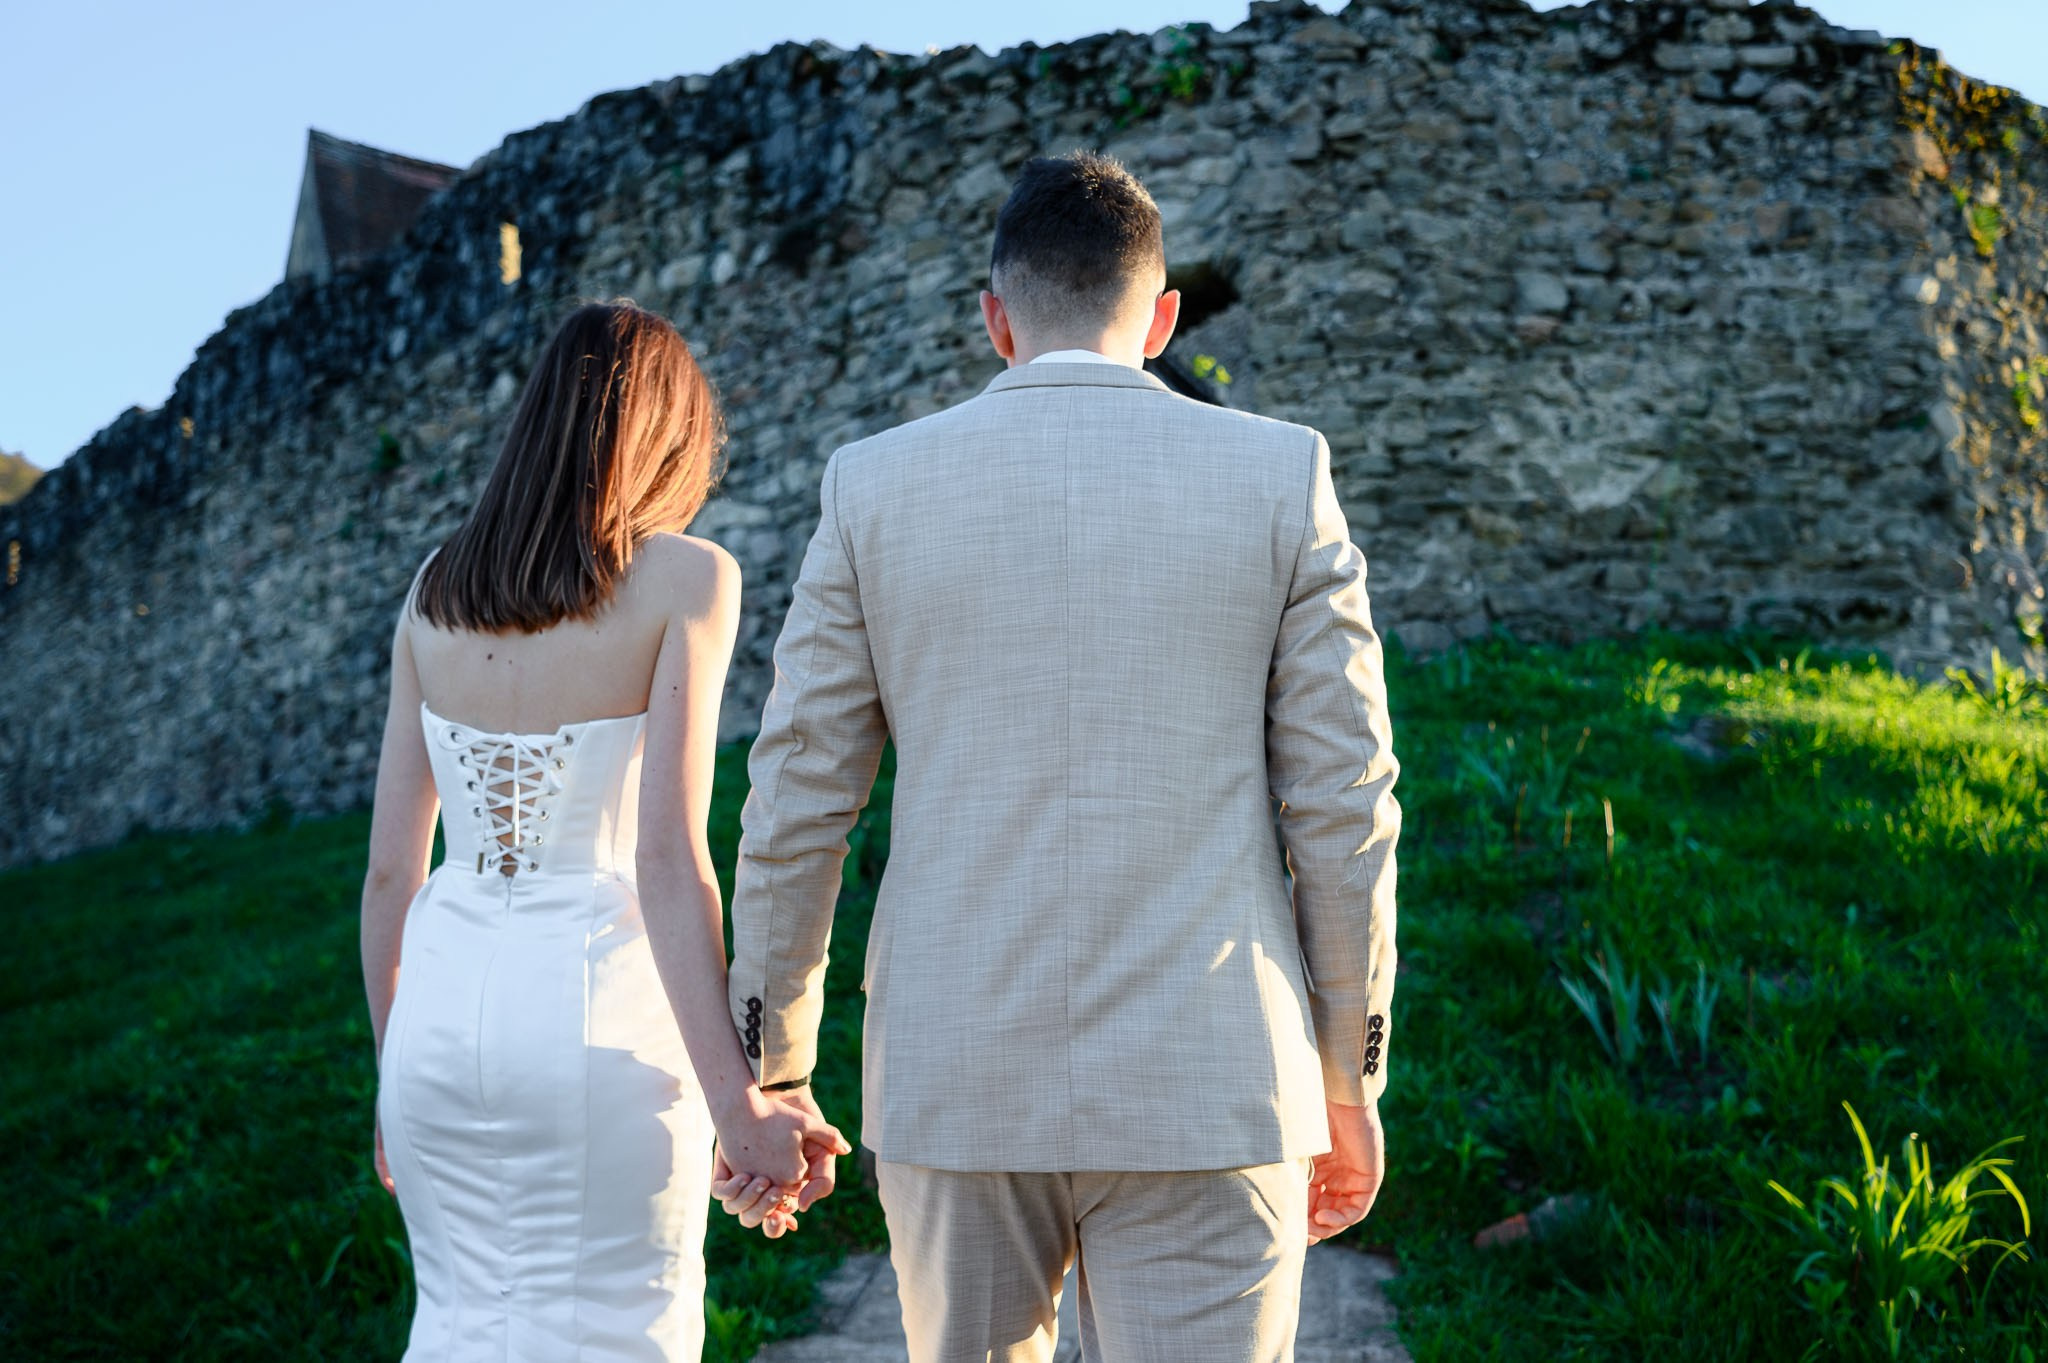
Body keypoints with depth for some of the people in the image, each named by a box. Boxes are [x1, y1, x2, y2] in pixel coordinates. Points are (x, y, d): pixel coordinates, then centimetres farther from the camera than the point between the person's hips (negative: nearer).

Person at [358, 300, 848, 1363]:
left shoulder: (435, 592, 7)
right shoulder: (683, 576, -7)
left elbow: (388, 871, 8)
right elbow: (667, 861, -16)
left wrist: (393, 1077, 19)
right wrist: (735, 1103, -14)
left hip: (443, 1006, 5)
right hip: (600, 1020, -5)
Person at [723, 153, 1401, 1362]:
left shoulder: (876, 487, 1)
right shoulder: (1280, 477, -1)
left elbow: (796, 807, 2)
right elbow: (1343, 808, -2)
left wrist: (766, 1077, 12)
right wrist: (1351, 1083, 9)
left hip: (955, 1079, 2)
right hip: (1203, 1083, -1)